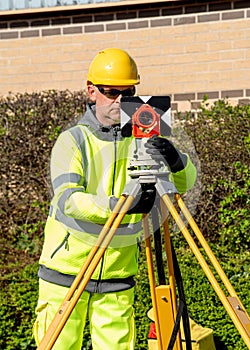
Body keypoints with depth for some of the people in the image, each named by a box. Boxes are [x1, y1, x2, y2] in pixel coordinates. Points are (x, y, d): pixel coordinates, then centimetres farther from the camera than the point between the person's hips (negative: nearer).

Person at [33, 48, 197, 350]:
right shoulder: (73, 140, -7)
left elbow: (186, 183, -7)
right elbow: (68, 199, -22)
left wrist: (175, 160, -31)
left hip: (118, 277, 3)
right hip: (67, 272, -2)